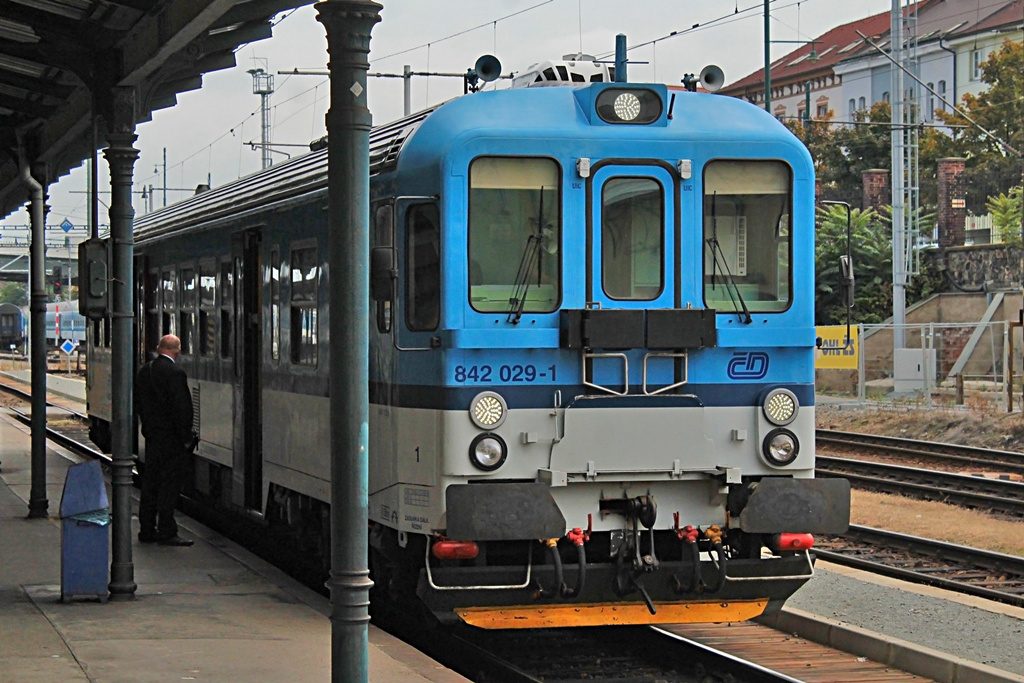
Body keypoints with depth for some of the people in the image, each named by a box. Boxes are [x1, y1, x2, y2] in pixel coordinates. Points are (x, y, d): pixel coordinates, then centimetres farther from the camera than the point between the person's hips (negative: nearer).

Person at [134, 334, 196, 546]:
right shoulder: (175, 373, -18)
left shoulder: (144, 371, 7)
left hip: (151, 435, 8)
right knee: (169, 484, -3)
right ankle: (166, 532, -2)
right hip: (171, 437, -8)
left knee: (150, 483, 12)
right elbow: (181, 408, -19)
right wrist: (186, 438, -12)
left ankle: (147, 530, 17)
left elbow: (138, 404, 14)